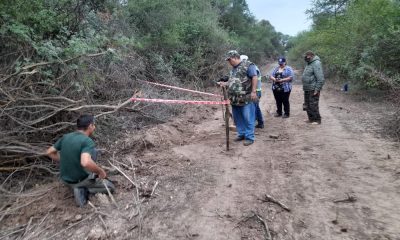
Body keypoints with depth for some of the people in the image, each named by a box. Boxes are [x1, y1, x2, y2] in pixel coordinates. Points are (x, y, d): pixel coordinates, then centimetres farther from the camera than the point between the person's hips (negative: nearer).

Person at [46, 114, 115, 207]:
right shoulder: (88, 141, -25)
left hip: (66, 179, 6)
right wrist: (101, 171, -24)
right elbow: (85, 163, -41)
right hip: (81, 180, -6)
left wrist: (65, 162, 13)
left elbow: (49, 152, 6)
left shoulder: (65, 137, -4)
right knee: (110, 187, 13)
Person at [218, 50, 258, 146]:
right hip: (235, 99, 8)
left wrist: (253, 91, -20)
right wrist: (224, 84, 11)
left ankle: (249, 137, 5)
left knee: (248, 119, -3)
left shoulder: (248, 65, -6)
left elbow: (254, 77, -13)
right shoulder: (233, 69, 20)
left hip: (246, 99, -8)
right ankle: (241, 134, 27)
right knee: (237, 119, 14)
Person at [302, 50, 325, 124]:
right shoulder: (309, 63, 14)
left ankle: (317, 120, 8)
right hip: (307, 89, 10)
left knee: (313, 105, -4)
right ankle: (311, 118, 26)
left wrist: (317, 90, -21)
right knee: (307, 105, 14)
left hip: (313, 90, -9)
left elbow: (320, 79, -21)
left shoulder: (316, 64, -16)